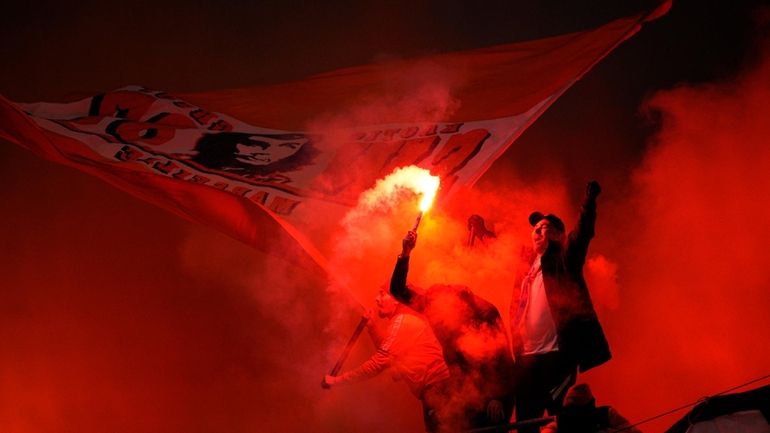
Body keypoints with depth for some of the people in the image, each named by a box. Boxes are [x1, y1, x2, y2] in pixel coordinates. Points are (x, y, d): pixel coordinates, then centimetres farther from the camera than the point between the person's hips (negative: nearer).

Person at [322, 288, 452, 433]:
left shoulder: (401, 321, -12)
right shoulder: (404, 320, 20)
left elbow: (378, 364, -16)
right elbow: (385, 355, 23)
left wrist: (337, 380, -12)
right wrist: (371, 327, 13)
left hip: (436, 386, -11)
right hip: (433, 389, 11)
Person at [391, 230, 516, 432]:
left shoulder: (484, 311, -6)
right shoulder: (434, 304, 5)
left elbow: (501, 356, -9)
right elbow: (397, 290, 0)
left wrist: (498, 398, -16)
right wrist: (405, 253, -12)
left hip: (490, 393, -4)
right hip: (462, 397, 4)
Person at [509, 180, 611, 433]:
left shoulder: (563, 259, 5)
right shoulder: (526, 270, 22)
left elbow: (583, 232, -11)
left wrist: (589, 200, -23)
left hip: (557, 352, -6)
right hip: (527, 356, 6)